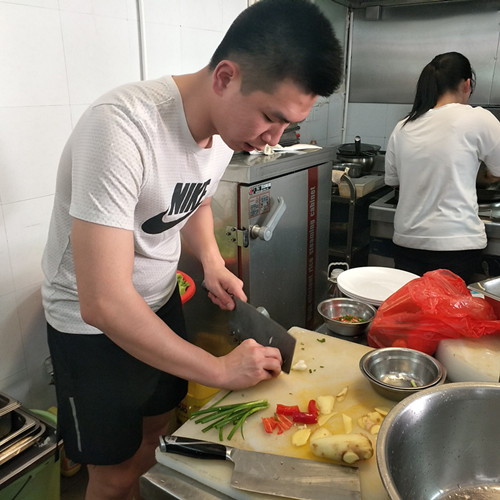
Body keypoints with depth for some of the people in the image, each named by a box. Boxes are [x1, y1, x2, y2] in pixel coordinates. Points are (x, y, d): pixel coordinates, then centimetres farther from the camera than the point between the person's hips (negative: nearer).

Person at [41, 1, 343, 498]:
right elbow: (104, 303, -34)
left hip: (160, 302, 6)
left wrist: (212, 263, -6)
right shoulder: (122, 127, -33)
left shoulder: (229, 124, -8)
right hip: (92, 323, -6)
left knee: (158, 429, 22)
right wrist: (220, 369, -25)